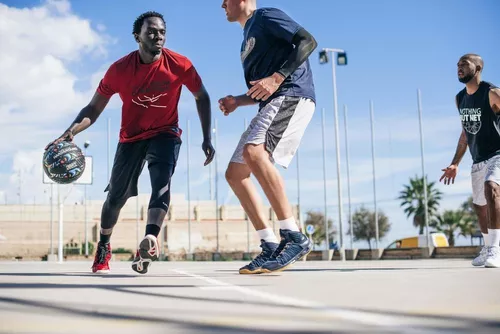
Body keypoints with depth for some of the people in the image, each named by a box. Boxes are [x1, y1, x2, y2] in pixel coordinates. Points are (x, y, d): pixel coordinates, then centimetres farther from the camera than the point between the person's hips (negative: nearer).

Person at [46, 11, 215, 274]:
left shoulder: (179, 65, -15)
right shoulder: (120, 69, -15)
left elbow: (201, 97, 0)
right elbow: (94, 108, -9)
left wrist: (206, 138, -4)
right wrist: (70, 132, -27)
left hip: (165, 134, -1)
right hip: (131, 137, 1)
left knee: (161, 183, -29)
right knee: (116, 196, 7)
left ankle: (150, 241, -45)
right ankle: (103, 247, 32)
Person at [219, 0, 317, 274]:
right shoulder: (248, 38, 28)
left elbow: (308, 41, -11)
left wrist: (276, 78, -21)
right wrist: (238, 101, 13)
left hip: (292, 96, -10)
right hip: (271, 105, 10)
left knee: (253, 152, -33)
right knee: (234, 174, 4)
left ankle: (295, 237, -29)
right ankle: (271, 247, 0)